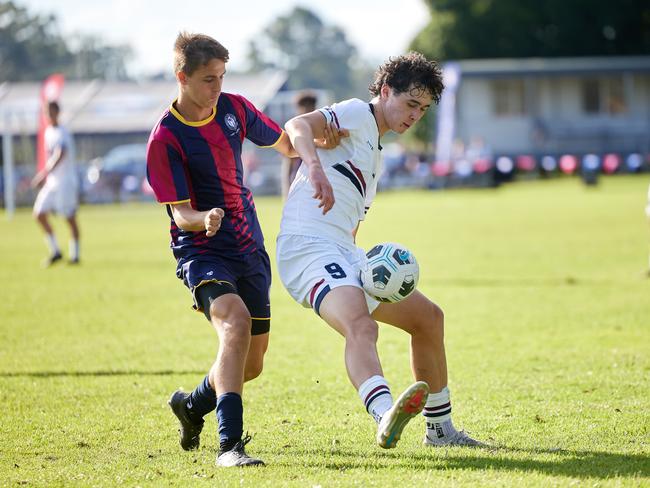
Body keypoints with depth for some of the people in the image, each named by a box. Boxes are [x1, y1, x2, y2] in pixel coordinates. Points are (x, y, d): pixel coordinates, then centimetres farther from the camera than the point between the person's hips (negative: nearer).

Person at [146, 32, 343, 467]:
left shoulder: (234, 108, 2)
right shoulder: (165, 139, -14)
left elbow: (285, 145, 16)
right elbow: (181, 214, -15)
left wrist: (317, 142, -6)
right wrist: (206, 219, -38)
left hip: (250, 250, 6)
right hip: (202, 252, -6)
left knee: (252, 364, 10)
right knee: (236, 321, -34)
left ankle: (193, 404, 41)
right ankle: (229, 443, -38)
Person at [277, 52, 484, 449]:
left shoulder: (375, 154, 27)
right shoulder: (358, 113, 0)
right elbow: (298, 125, -20)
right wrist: (315, 166, -40)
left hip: (343, 253, 10)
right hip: (307, 246, -10)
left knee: (428, 317, 14)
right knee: (361, 326, -35)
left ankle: (439, 428, 24)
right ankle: (386, 416, -60)